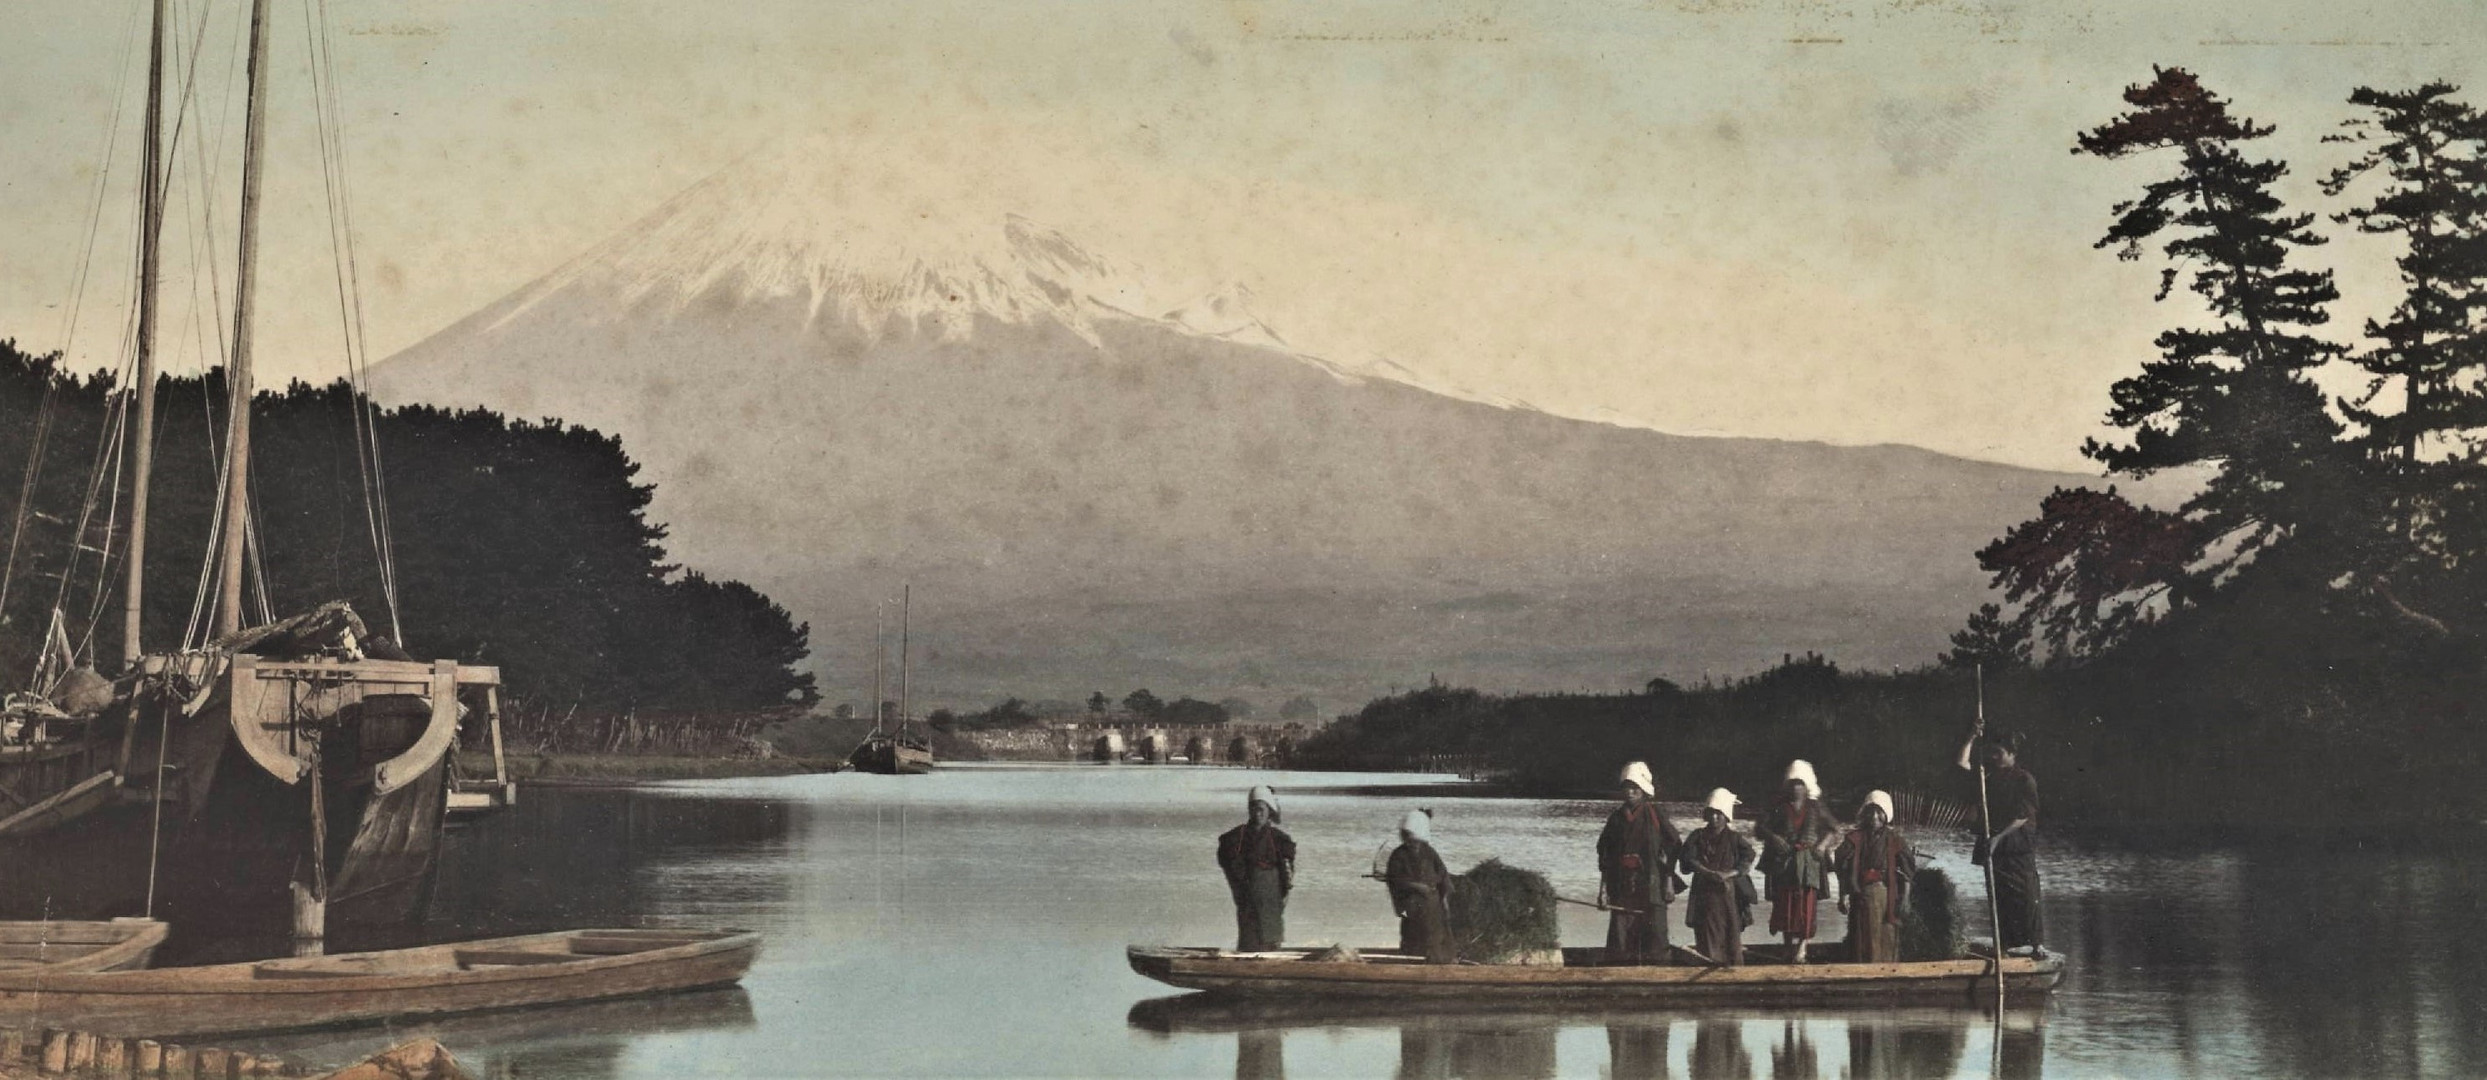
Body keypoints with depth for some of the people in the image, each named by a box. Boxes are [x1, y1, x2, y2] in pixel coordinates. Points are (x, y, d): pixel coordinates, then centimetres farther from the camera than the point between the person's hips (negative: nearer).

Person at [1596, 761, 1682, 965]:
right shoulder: (1616, 818, 11)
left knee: (1654, 937, -4)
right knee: (1620, 939, -2)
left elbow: (1674, 848, 4)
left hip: (1651, 887, -3)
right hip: (1621, 888, 3)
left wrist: (1669, 883, 0)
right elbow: (1605, 858, 14)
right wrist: (1603, 888, 9)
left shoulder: (1655, 816, 2)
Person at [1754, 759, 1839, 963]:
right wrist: (1773, 838, -11)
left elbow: (1834, 829, 15)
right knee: (1784, 906, -1)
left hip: (1809, 864, 0)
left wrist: (1823, 844, -3)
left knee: (1807, 906, -9)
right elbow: (1759, 828, 8)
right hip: (1783, 863, 0)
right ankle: (1789, 948, 11)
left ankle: (1802, 947, -7)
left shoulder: (1816, 808, 8)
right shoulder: (1778, 807, 6)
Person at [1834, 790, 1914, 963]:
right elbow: (1843, 870, 2)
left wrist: (1904, 897, -3)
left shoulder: (1894, 839, 4)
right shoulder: (1855, 838, 3)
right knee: (1862, 939, 0)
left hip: (1887, 896, 0)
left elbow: (1906, 872, 4)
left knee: (1886, 938, 2)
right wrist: (1843, 896, -4)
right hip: (1861, 895, 0)